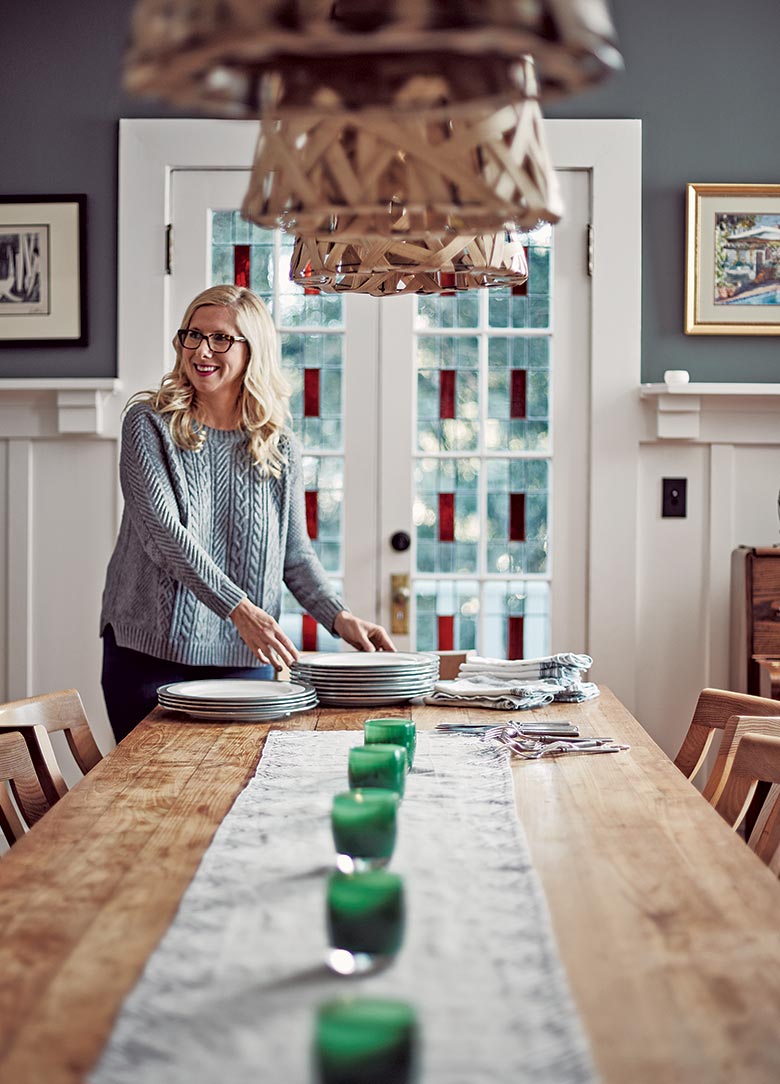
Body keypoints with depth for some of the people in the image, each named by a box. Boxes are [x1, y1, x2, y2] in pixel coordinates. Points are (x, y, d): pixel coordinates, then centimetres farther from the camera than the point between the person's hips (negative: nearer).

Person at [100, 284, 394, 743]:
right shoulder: (149, 423, -5)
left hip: (245, 657, 3)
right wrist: (239, 609, -26)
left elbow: (296, 552, 11)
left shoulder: (279, 446, 5)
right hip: (151, 653, -2)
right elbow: (162, 530, -16)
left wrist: (341, 618, -5)